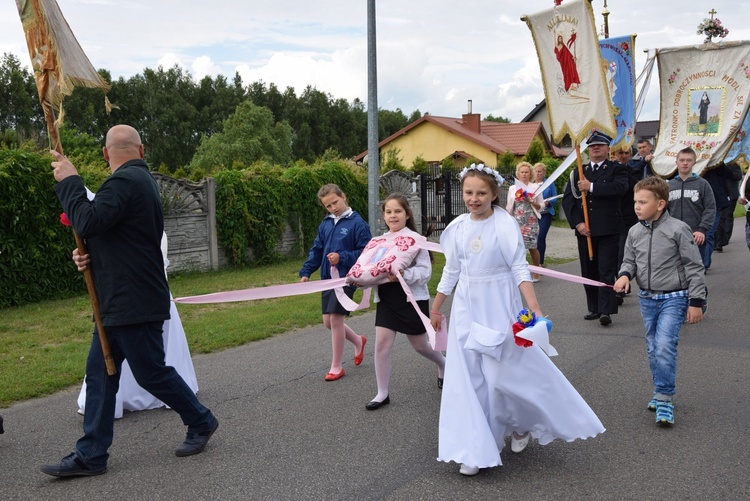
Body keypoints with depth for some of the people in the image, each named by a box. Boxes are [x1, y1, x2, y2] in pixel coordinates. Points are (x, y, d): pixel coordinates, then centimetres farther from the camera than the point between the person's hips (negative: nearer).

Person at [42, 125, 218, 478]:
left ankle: (201, 422, 22)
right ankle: (90, 456, 13)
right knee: (99, 376, 9)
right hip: (118, 302, 10)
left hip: (134, 303, -10)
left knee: (151, 373, 2)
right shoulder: (141, 178, 17)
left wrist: (68, 181, -13)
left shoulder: (124, 181, -17)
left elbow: (87, 223, -25)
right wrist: (90, 256, 4)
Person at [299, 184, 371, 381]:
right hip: (328, 278, 7)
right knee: (328, 321, 11)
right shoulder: (325, 224, 8)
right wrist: (306, 272, 2)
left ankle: (336, 366, 7)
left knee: (336, 319, -8)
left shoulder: (357, 223, -10)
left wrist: (342, 257, -21)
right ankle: (358, 341, 38)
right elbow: (316, 250, 12)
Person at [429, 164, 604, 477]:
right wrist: (435, 309, 18)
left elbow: (520, 270, -10)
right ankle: (474, 449, 13)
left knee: (507, 371, -2)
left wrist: (534, 308, -20)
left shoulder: (505, 225, -10)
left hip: (499, 307, -4)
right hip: (466, 307, 4)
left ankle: (522, 424, 30)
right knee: (468, 376, 4)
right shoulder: (458, 227, 4)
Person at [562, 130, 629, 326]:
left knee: (606, 270, -7)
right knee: (589, 271, 8)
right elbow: (568, 199, 6)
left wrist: (591, 187, -16)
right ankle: (594, 308, 18)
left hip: (608, 229, -4)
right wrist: (577, 223, -7)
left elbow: (620, 187, -16)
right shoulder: (578, 172, 14)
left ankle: (606, 311, -8)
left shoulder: (616, 169, 5)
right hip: (584, 229, 4)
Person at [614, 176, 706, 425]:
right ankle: (661, 392, 27)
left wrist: (696, 301, -10)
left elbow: (694, 267, -9)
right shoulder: (635, 232, 1)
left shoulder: (678, 229, -13)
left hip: (674, 298, -5)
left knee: (664, 346, -17)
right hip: (647, 299, 6)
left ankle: (665, 398, -6)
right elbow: (629, 261, 14)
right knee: (653, 349, 12)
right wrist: (625, 274, -10)